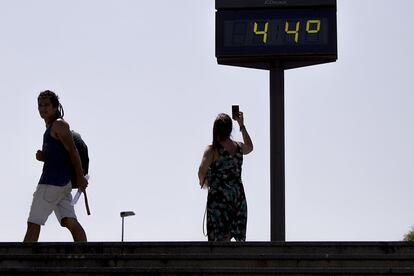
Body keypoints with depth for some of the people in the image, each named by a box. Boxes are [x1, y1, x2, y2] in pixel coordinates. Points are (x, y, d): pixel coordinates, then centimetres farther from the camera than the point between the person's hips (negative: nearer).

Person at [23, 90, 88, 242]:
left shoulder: (59, 125, -7)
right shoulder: (50, 128, 22)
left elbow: (72, 151, -13)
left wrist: (80, 177, -16)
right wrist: (42, 157, 6)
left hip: (52, 182, -9)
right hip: (63, 184, 9)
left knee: (33, 223, -6)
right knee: (70, 222, 0)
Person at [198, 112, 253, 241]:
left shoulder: (212, 149, -11)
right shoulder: (239, 147, 5)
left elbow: (202, 171, -21)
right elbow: (250, 147, 30)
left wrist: (204, 182, 0)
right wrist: (242, 126, 30)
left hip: (219, 196, -5)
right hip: (238, 195, 5)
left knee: (222, 237, -3)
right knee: (239, 236, 11)